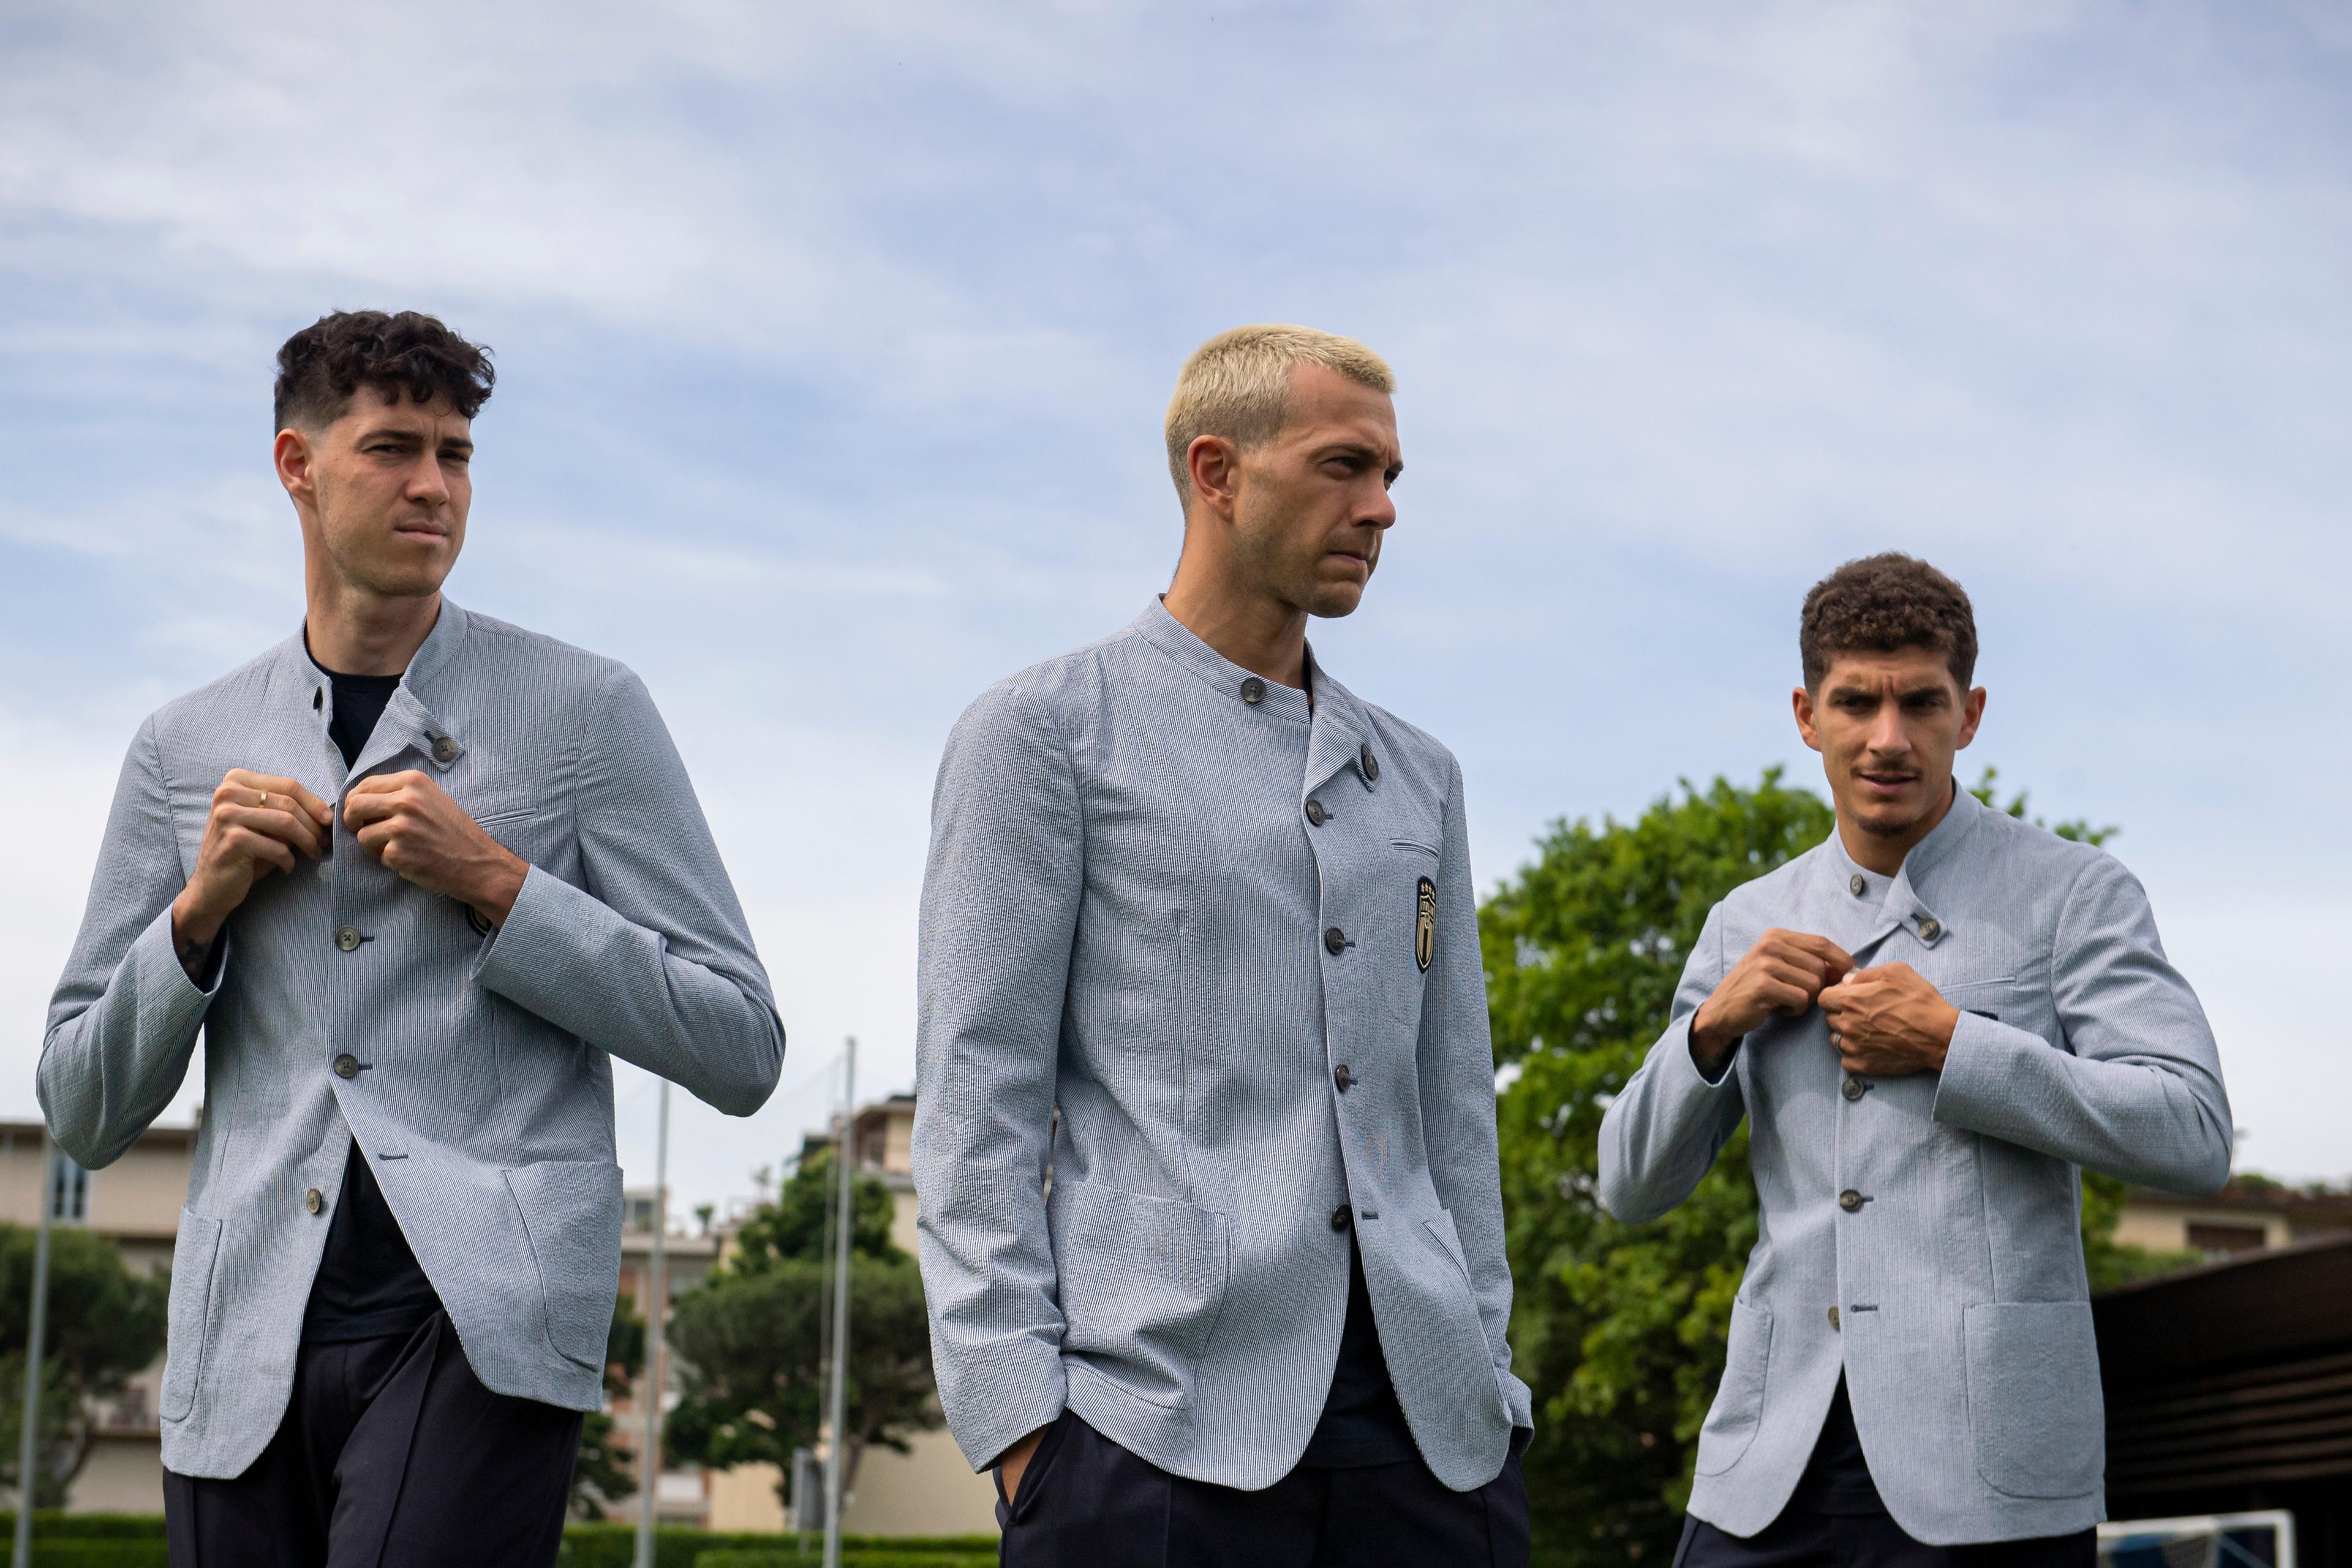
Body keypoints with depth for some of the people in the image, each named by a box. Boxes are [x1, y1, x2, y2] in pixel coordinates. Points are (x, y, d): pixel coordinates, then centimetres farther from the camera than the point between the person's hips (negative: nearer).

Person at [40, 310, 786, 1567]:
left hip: (486, 1319, -3)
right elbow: (81, 1112, 16)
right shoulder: (182, 751, 14)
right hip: (251, 1351, 4)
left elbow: (739, 1050, 1)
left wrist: (497, 884, -8)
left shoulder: (585, 709, 5)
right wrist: (200, 908, -1)